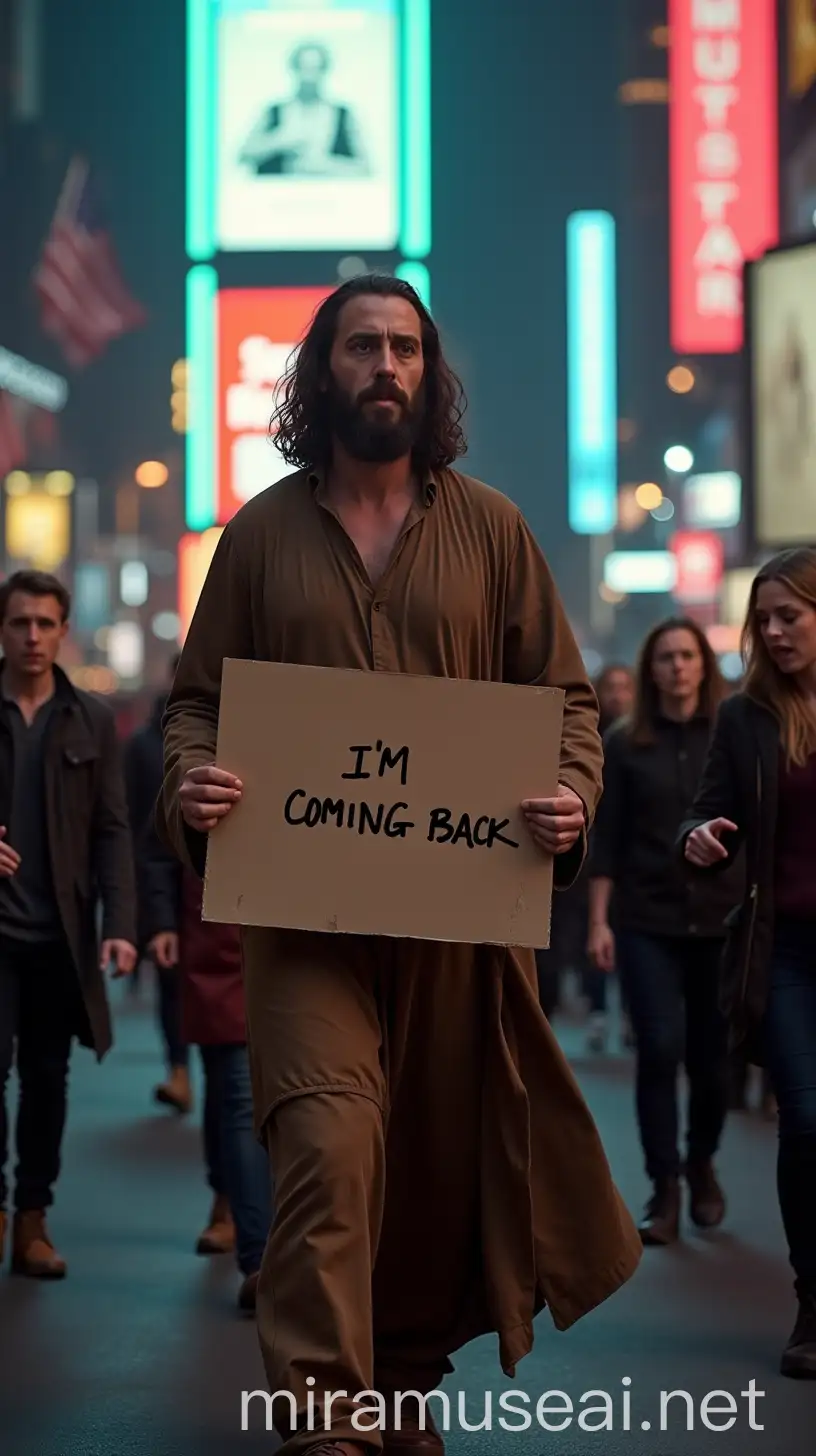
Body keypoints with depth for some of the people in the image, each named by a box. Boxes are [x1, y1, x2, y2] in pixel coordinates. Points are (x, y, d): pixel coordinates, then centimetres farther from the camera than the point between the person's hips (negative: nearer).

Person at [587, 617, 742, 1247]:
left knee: (711, 1053, 7)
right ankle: (664, 1188, 1)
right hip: (647, 920, -1)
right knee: (660, 1048, -9)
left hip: (722, 917, 1)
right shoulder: (624, 743, 2)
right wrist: (599, 920, -4)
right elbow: (606, 837, 2)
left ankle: (702, 1165, 31)